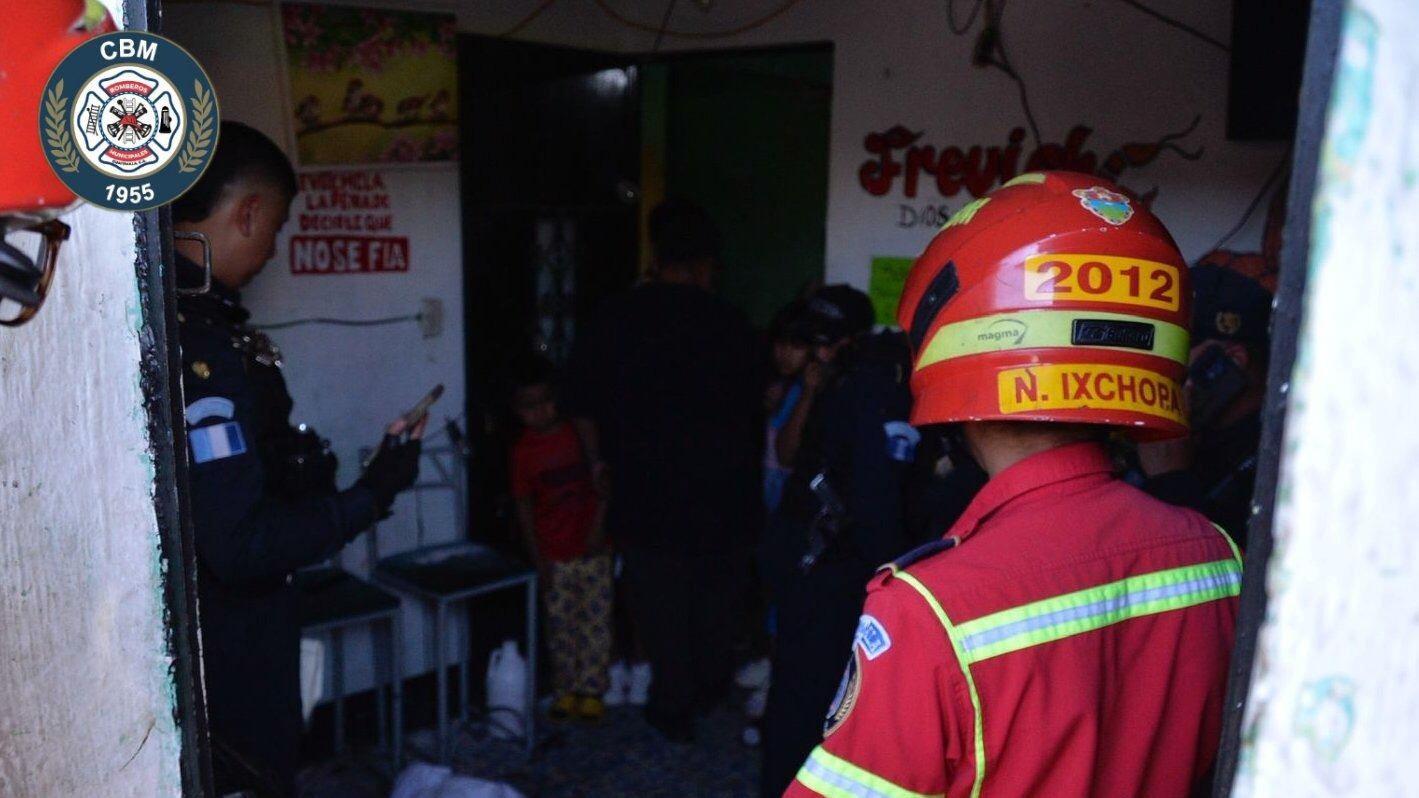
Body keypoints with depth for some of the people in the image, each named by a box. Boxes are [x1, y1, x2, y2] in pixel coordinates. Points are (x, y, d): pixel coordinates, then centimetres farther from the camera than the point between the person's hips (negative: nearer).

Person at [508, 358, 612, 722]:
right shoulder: (524, 450, -4)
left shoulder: (581, 433, -5)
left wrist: (599, 526, -9)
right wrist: (537, 558, -3)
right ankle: (566, 689, 26)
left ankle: (591, 690, 20)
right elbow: (524, 506, 0)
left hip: (592, 547, 0)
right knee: (561, 626, 9)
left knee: (596, 621, 5)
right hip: (554, 553, 0)